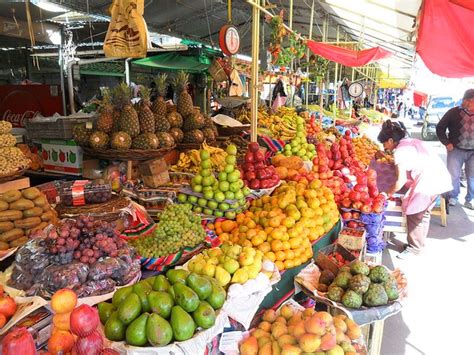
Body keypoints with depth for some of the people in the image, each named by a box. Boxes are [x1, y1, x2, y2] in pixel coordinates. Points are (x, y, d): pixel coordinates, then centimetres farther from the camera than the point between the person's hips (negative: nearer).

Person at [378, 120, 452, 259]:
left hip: (428, 182, -10)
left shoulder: (399, 152, -12)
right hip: (439, 176, 10)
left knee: (414, 215, 2)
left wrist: (389, 193, 1)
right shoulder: (411, 141, 15)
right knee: (424, 213, 20)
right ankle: (419, 242, 32)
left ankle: (414, 247, 14)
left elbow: (401, 181, -14)